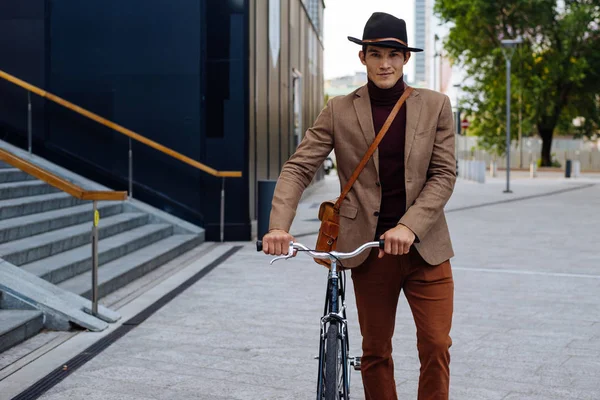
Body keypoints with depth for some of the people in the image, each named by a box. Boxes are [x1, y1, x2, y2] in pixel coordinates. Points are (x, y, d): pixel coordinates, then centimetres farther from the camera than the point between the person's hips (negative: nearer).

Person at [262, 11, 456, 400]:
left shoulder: (435, 105, 2)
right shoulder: (340, 110, 0)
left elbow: (444, 174, -3)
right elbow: (299, 168, -5)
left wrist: (408, 226, -18)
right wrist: (279, 226, -22)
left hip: (424, 247, 0)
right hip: (369, 249, 0)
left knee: (437, 346, -1)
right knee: (375, 352, 10)